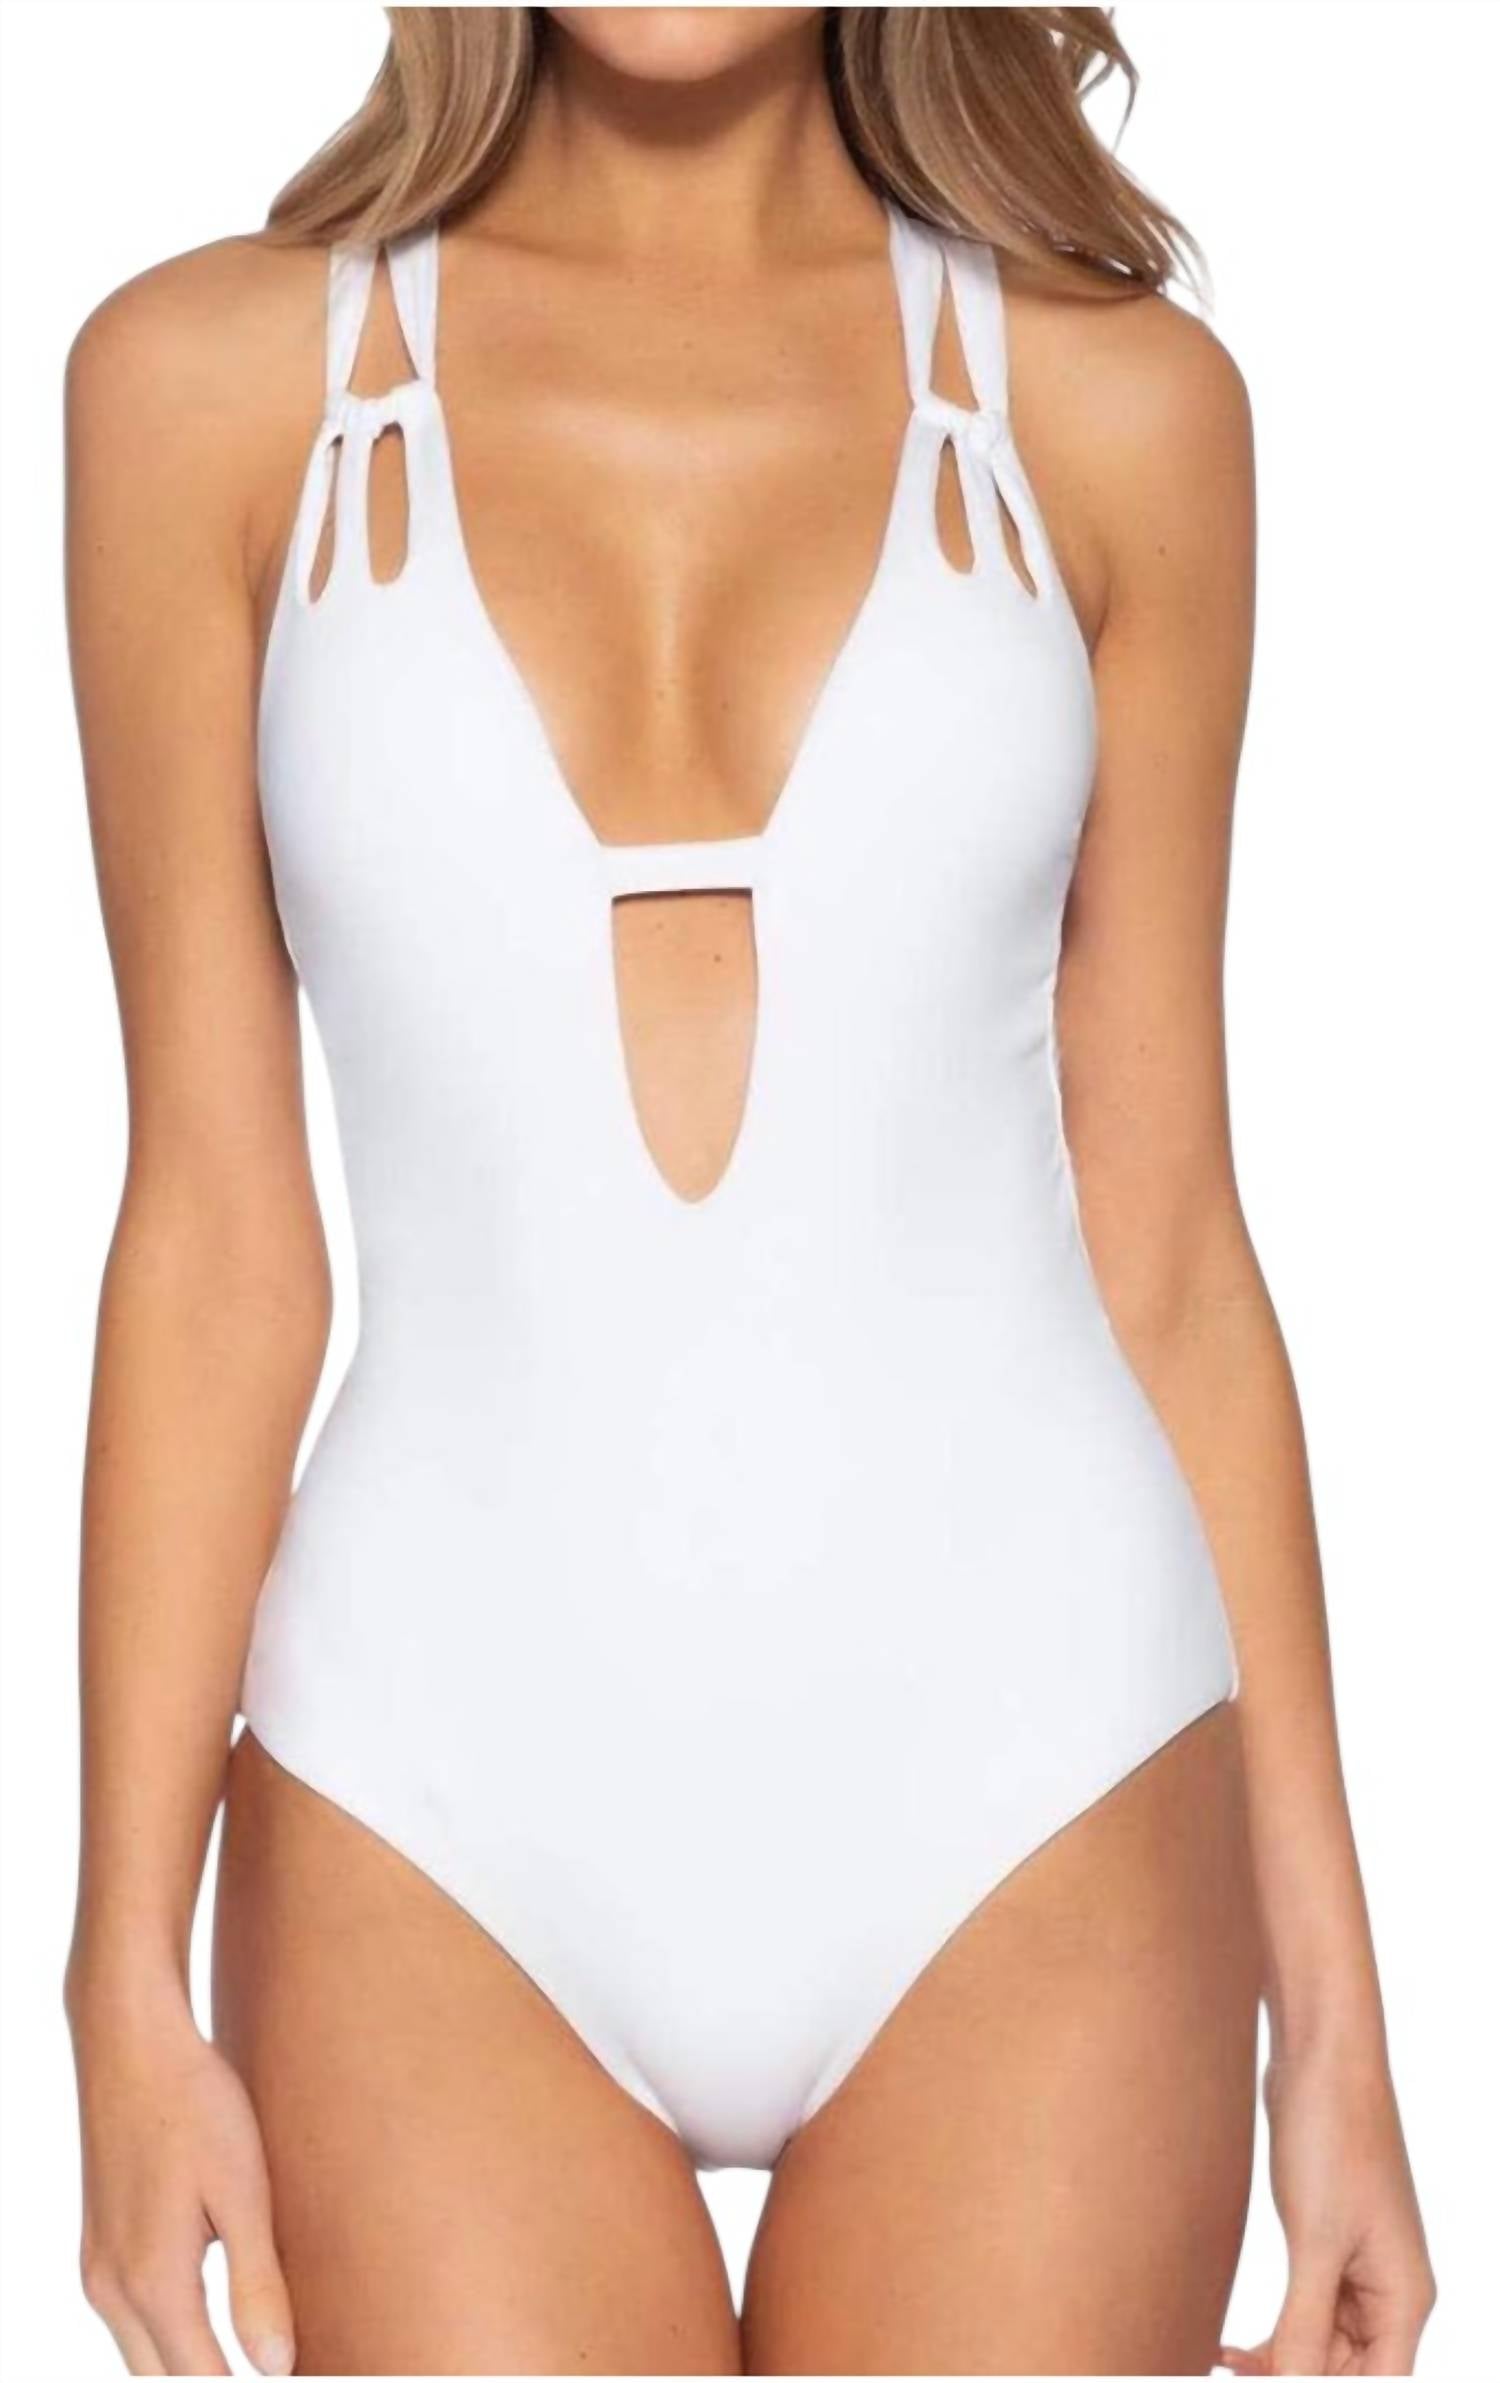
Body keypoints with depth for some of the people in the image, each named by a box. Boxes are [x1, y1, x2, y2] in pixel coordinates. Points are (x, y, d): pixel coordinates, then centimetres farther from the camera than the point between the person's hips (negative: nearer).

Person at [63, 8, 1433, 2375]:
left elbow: (1161, 1235, 5)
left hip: (1016, 1768, 1)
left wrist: (1328, 1986, 5)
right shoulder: (213, 378, 2)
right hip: (441, 1809, 0)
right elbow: (215, 1218, 2)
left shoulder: (1114, 401, 3)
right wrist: (129, 1969, 0)